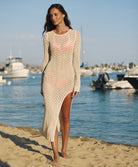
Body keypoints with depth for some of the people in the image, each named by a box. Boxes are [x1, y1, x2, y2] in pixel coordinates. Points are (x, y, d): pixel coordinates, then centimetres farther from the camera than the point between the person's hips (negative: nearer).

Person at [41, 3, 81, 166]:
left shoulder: (75, 34, 1)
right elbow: (46, 59, 7)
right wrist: (42, 84, 5)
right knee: (52, 115, -4)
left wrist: (77, 83, -4)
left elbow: (76, 60, 0)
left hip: (67, 78, 0)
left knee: (65, 117, 7)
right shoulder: (48, 36, 3)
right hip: (51, 77, 0)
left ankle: (64, 149, 25)